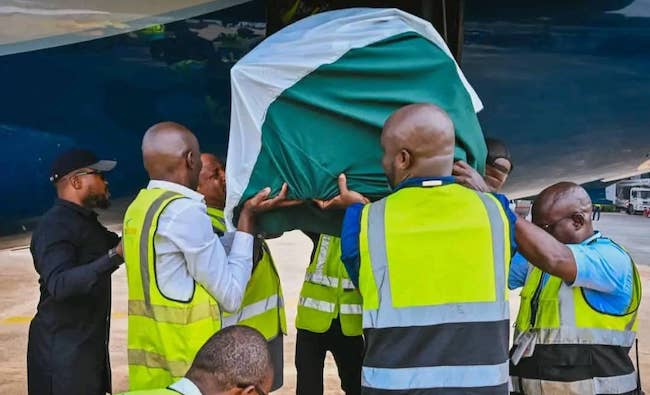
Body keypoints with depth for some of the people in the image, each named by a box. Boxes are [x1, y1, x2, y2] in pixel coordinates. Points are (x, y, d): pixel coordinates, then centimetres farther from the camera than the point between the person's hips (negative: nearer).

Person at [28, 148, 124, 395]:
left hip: (90, 343, 9)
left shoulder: (86, 222, 15)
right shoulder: (55, 226, -16)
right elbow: (59, 284, -30)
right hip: (63, 349, -9)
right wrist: (114, 256, -39)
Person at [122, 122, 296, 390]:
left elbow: (210, 256, 9)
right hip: (183, 362, -8)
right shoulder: (185, 210, -16)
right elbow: (230, 296, -10)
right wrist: (247, 221, -6)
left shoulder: (138, 208, 9)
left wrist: (249, 217, 11)